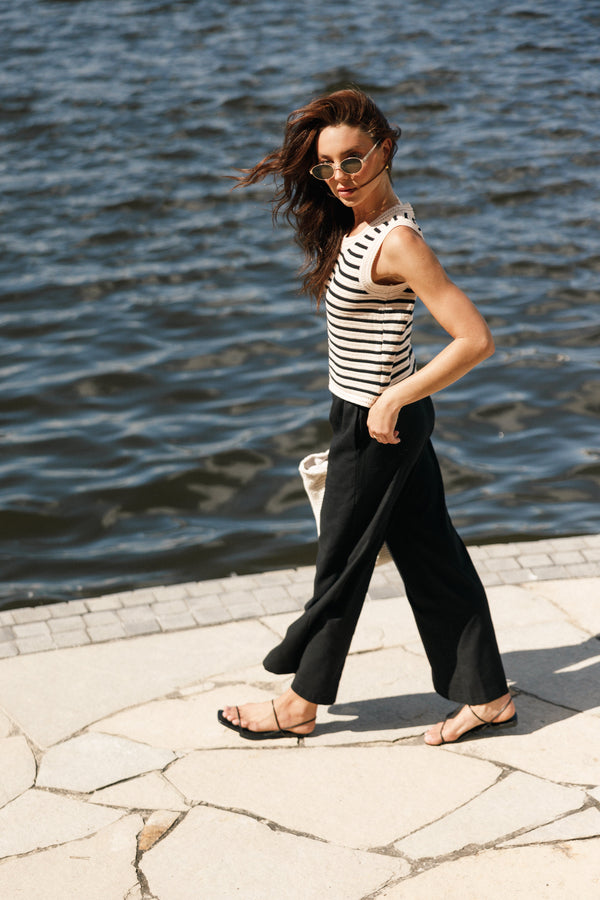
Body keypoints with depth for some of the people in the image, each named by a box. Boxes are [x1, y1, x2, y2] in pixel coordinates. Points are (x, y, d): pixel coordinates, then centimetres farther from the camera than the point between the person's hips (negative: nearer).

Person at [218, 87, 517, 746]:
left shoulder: (396, 242, -24)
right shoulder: (353, 222, 4)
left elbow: (475, 340, -26)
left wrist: (392, 402, -20)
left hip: (375, 425, -9)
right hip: (372, 414, 9)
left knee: (342, 562, 7)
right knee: (429, 552, 14)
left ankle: (301, 704, 26)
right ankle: (487, 695, 24)